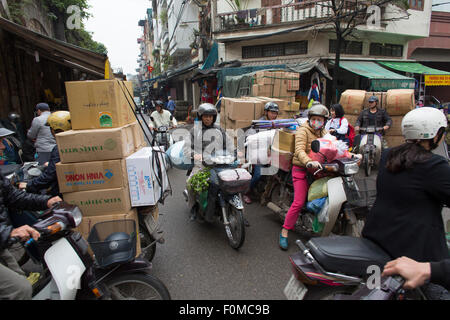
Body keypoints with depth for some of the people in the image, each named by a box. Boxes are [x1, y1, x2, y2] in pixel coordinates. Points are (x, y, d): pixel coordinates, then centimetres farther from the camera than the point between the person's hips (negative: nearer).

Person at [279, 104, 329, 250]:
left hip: (318, 170, 7)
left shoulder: (324, 132, 16)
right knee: (299, 202, -12)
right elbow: (300, 150, -21)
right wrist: (309, 162, -39)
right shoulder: (303, 130, -8)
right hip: (302, 170, -7)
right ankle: (284, 232, -2)